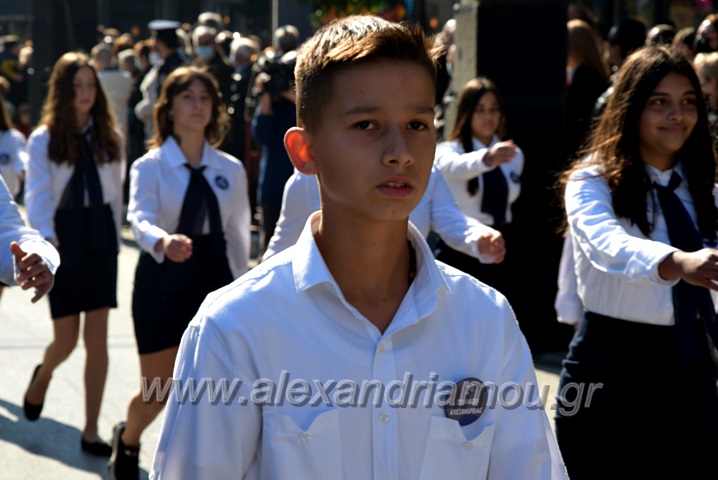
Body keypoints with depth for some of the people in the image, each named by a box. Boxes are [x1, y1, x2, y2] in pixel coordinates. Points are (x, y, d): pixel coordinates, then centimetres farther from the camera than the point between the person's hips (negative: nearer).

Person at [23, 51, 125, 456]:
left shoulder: (110, 138, 6)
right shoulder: (43, 140, -3)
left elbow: (116, 194, 10)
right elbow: (38, 195, -11)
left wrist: (114, 240, 7)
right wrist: (45, 236, -27)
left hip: (100, 237, 2)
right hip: (62, 237, -2)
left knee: (97, 338, -2)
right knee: (66, 339, 2)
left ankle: (91, 432, 5)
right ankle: (43, 376, 40)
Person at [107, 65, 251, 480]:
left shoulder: (231, 170, 5)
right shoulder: (150, 167, -6)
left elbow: (238, 234, 11)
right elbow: (141, 218, -24)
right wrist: (164, 242, -45)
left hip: (215, 278, 2)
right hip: (163, 280, -2)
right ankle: (128, 439, 41)